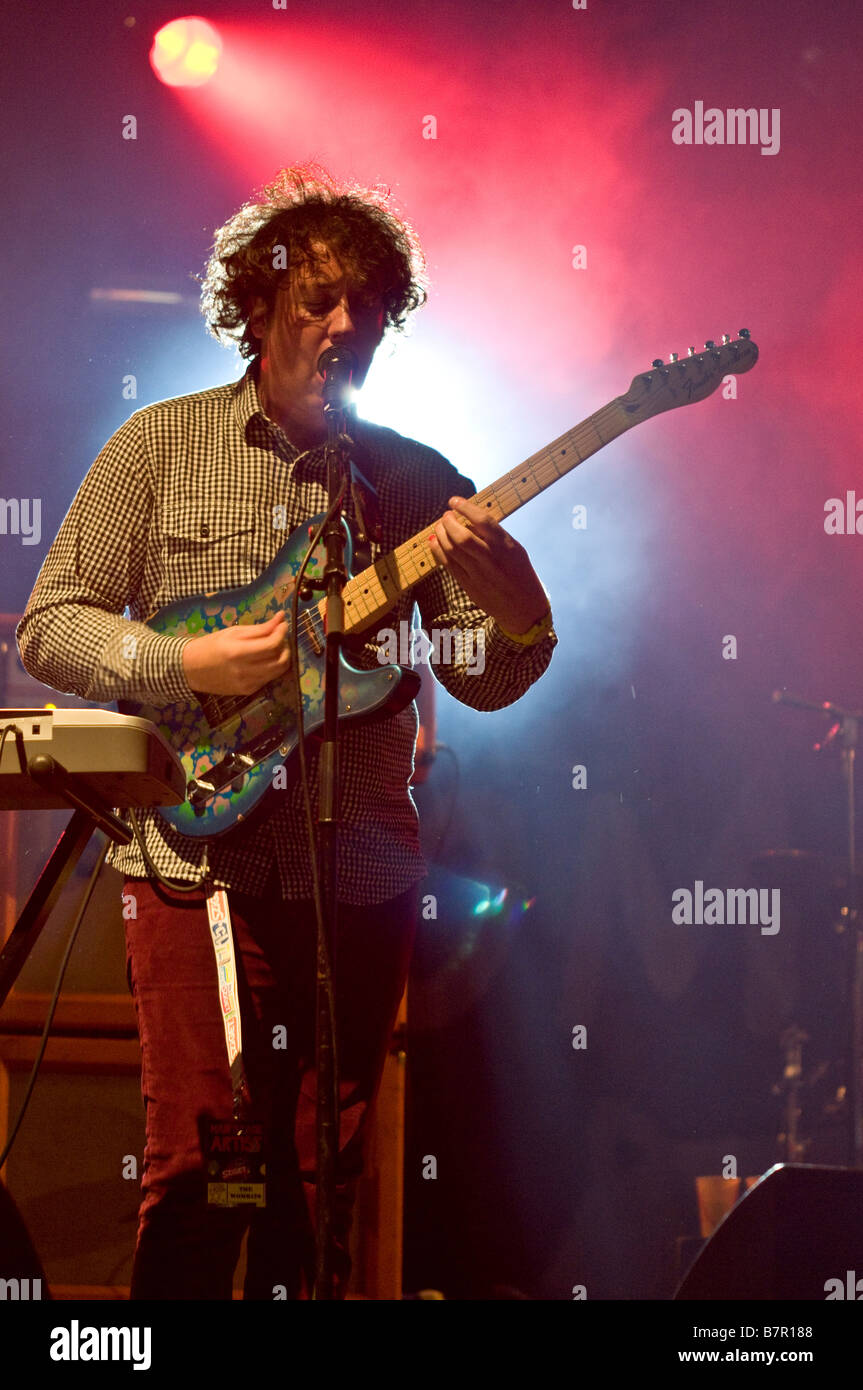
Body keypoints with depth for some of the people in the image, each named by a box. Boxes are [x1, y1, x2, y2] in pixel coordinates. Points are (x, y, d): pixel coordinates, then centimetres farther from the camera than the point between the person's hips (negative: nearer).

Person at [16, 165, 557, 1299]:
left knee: (322, 1184, 9)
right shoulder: (161, 443, 3)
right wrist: (188, 666, -15)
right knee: (196, 1165, -4)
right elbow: (49, 626, 2)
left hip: (361, 876, 3)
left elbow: (484, 680, 6)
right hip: (198, 861, -2)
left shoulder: (416, 478, 8)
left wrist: (515, 608, -17)